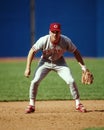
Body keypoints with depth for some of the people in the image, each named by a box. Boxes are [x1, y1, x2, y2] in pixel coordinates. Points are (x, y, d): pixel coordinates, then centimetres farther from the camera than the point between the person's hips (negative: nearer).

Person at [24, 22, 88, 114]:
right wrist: (28, 68, -20)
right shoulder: (43, 41, -28)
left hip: (59, 62, 1)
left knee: (71, 81, -14)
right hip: (45, 62, 0)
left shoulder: (66, 41, -25)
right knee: (35, 81, -16)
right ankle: (31, 105, 2)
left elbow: (75, 52, -10)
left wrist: (83, 66, -12)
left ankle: (78, 104, 4)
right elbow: (32, 51, -16)